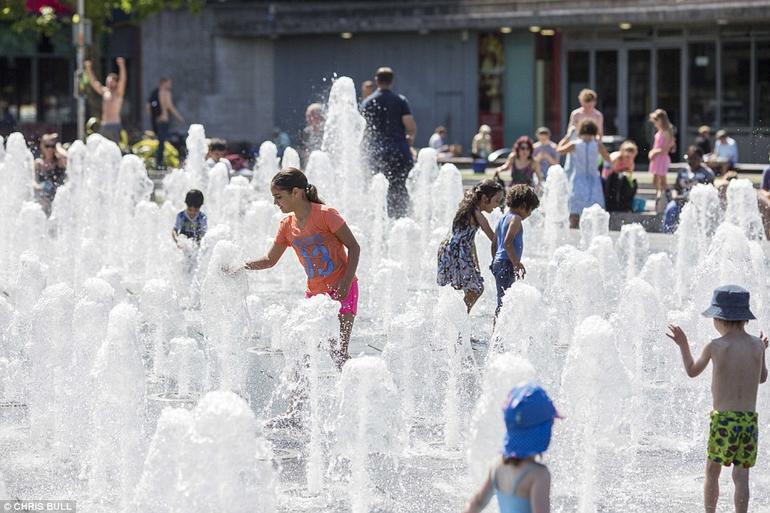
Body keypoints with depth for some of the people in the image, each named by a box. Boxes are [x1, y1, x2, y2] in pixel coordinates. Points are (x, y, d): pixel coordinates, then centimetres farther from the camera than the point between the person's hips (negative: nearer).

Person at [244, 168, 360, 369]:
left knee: (338, 352, -14)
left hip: (341, 289, -6)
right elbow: (270, 259, 14)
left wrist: (346, 284, -18)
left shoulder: (325, 215, -13)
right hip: (314, 292, 6)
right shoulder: (287, 225, 5)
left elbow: (353, 247, -10)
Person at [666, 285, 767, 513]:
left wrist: (682, 344, 21)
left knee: (712, 472, 12)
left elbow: (692, 371, 9)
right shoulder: (757, 345, 1)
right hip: (750, 420, 3)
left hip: (723, 419, -3)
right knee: (741, 476, 5)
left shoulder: (715, 346, -8)